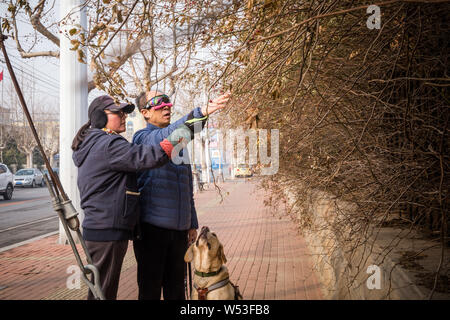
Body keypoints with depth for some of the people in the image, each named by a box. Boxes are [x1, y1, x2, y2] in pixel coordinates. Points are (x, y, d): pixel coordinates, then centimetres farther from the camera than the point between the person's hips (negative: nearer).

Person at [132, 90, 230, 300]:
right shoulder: (143, 138, -5)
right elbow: (168, 135, -29)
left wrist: (192, 224, 18)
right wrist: (202, 113, -42)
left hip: (179, 228, 6)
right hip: (152, 226, -6)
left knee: (176, 289, 12)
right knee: (150, 289, -1)